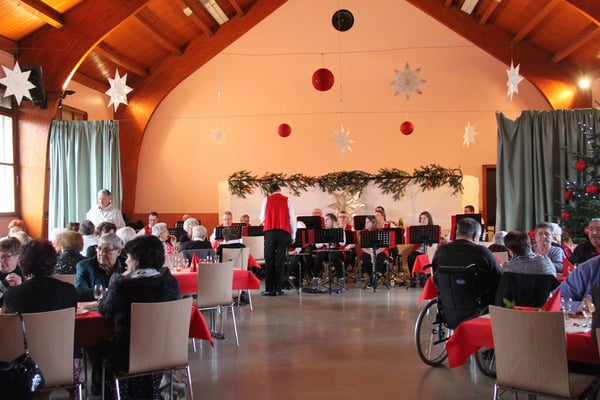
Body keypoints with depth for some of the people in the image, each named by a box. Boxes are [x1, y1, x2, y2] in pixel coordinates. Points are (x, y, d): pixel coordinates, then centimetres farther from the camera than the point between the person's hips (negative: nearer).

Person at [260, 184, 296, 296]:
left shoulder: (266, 200, 7)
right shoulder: (287, 200, 7)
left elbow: (262, 219, 6)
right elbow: (292, 219, 4)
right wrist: (293, 236, 11)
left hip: (270, 232, 0)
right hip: (284, 232, 0)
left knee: (269, 261, 4)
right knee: (280, 261, 3)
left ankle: (269, 289, 2)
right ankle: (278, 289, 2)